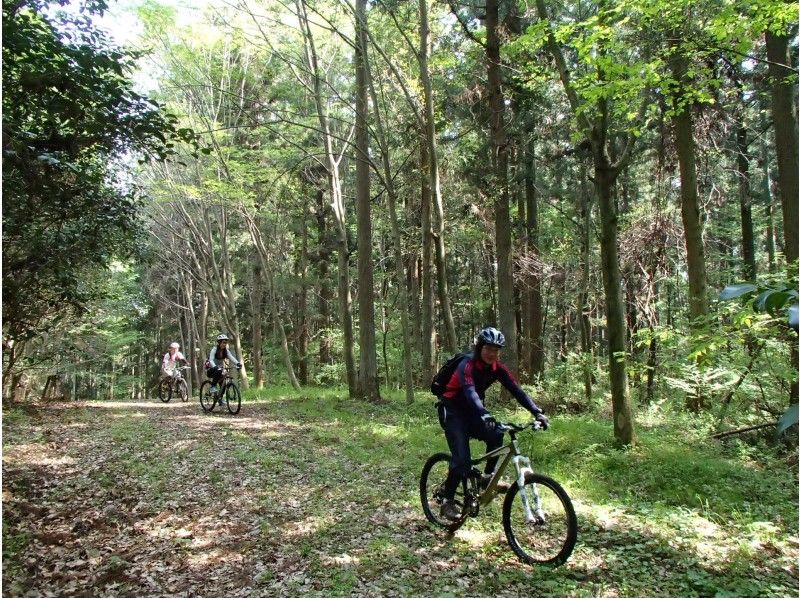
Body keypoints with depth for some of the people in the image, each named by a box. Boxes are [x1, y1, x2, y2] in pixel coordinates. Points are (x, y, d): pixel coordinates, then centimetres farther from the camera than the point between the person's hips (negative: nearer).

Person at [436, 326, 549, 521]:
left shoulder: (497, 368, -7)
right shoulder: (467, 365, -25)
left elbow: (516, 390, -14)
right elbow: (470, 392, -41)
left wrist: (537, 412, -26)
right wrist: (485, 416, -57)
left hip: (472, 411, 6)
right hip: (452, 411, -6)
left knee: (496, 435, -20)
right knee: (462, 459, -18)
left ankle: (488, 476, 1)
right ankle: (447, 502, -3)